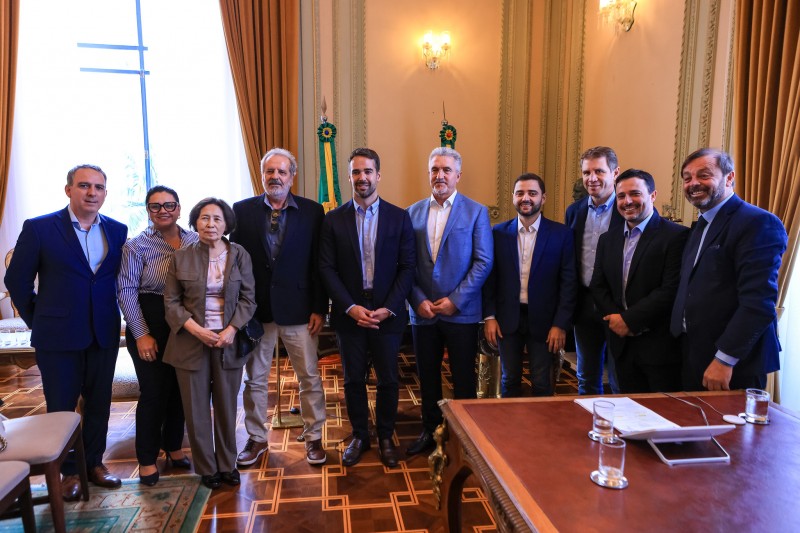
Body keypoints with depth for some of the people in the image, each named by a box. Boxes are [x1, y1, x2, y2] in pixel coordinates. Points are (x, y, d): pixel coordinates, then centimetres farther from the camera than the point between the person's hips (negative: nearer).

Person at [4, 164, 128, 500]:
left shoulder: (117, 231, 2)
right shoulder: (39, 228, -6)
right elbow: (17, 280, 0)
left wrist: (110, 313, 6)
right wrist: (37, 320, 2)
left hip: (104, 333, 3)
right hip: (58, 335, -2)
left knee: (99, 403, 13)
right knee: (61, 406, 9)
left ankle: (94, 463, 31)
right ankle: (69, 471, 26)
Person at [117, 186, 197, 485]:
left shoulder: (195, 241, 3)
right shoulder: (137, 246, -6)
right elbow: (126, 291, -8)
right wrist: (141, 334, -11)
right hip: (151, 327, -3)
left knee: (181, 390, 12)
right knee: (154, 392, 4)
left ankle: (174, 448, 32)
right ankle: (147, 459, 22)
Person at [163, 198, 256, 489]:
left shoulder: (240, 255, 0)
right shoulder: (181, 257, 1)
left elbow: (248, 298, 0)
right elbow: (171, 301, 1)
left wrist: (231, 329, -13)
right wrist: (195, 329, -13)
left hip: (228, 341, 0)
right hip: (191, 341, 0)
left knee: (227, 406, 9)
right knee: (196, 408, 7)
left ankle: (227, 465, 25)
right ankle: (206, 468, 23)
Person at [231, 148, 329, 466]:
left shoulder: (312, 211, -1)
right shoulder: (242, 210, 2)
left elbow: (319, 264, -2)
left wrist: (319, 308, -5)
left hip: (298, 308, -1)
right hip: (255, 308, 1)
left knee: (309, 376, 8)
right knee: (254, 378, 14)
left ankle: (313, 436, 25)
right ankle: (256, 438, 31)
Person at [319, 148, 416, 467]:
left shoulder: (399, 217, 1)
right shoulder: (334, 220, 2)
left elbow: (407, 267, -2)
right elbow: (327, 269, -2)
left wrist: (388, 308, -12)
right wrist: (351, 307, -12)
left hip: (387, 313, 0)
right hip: (349, 313, 1)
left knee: (388, 380, 9)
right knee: (353, 380, 11)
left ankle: (385, 437, 29)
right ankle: (359, 436, 30)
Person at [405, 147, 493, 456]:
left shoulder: (476, 212, -2)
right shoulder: (413, 213, 6)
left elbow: (483, 262, -7)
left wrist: (455, 300, -13)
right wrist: (418, 300, -8)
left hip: (461, 312, -3)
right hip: (422, 311, 3)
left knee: (463, 379, 8)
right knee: (427, 376, 14)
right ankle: (430, 431, 32)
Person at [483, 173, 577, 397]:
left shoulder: (561, 234, -4)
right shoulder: (498, 233, 1)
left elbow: (569, 282, -5)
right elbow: (490, 278, 4)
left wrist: (561, 324, -9)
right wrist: (489, 316, -2)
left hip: (543, 320, -1)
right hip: (508, 319, 2)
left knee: (542, 383, 8)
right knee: (509, 380, 13)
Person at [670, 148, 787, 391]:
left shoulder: (758, 222, -14)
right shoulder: (701, 225, 14)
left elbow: (759, 302, -22)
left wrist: (724, 360, -22)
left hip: (735, 365, -8)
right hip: (695, 357, 8)